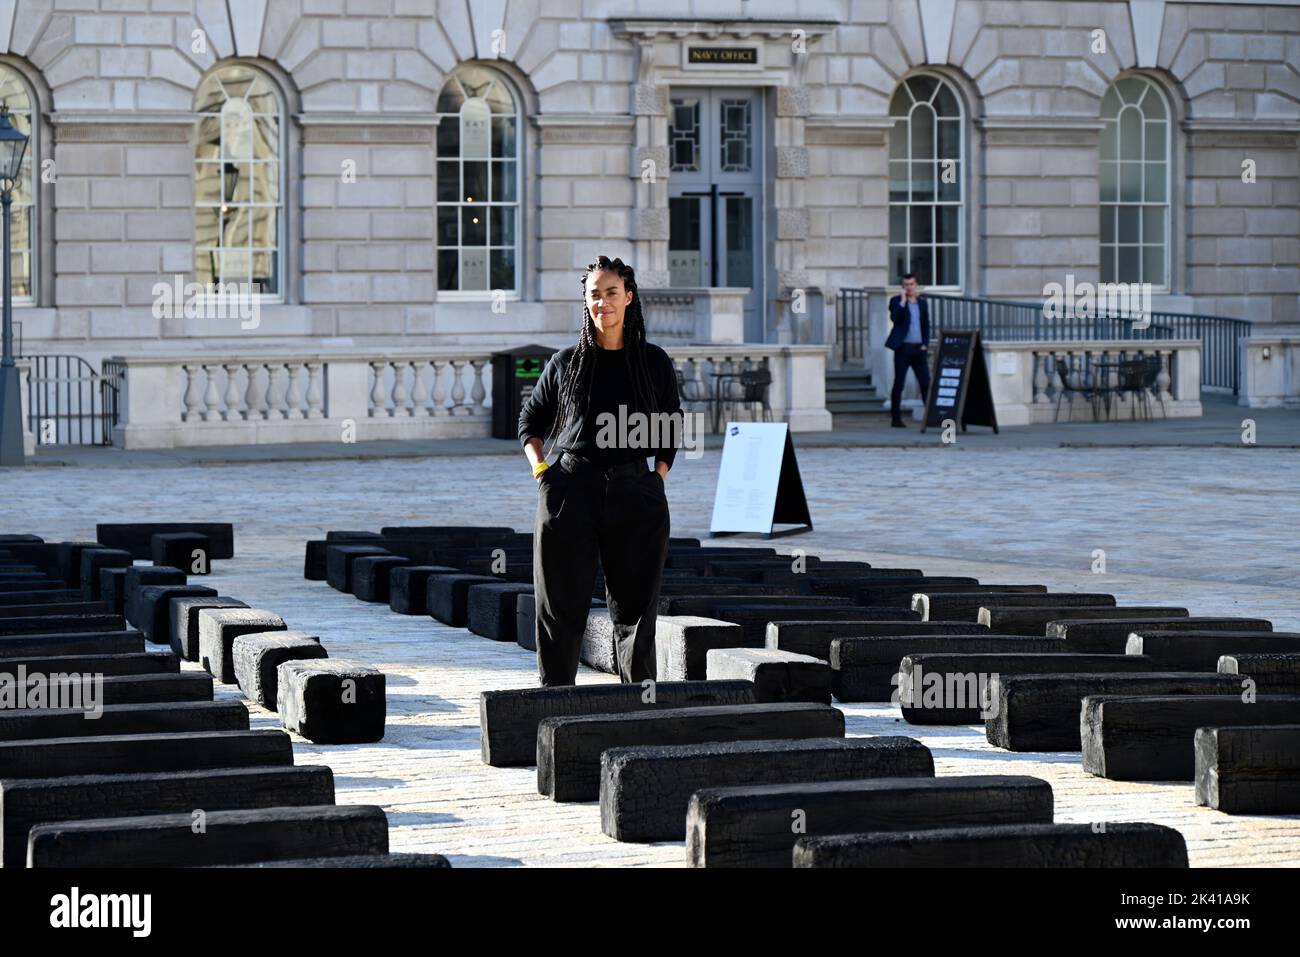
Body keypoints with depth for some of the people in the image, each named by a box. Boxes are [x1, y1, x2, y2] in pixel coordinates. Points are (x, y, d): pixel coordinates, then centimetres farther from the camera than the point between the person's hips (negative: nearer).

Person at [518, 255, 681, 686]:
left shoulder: (654, 363, 7)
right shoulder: (566, 363, 5)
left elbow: (671, 430, 18)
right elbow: (530, 422, 17)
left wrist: (658, 479, 5)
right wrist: (541, 471, 3)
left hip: (634, 494, 1)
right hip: (571, 492, -1)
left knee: (635, 608, 4)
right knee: (561, 607, 0)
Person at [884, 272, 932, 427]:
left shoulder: (922, 303, 14)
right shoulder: (896, 301, 2)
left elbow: (926, 325, 17)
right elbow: (894, 318, -16)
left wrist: (925, 344, 5)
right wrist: (903, 301, -16)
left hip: (919, 348, 4)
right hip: (903, 348, -4)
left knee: (925, 382, -3)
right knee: (899, 383, -1)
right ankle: (895, 418, 2)